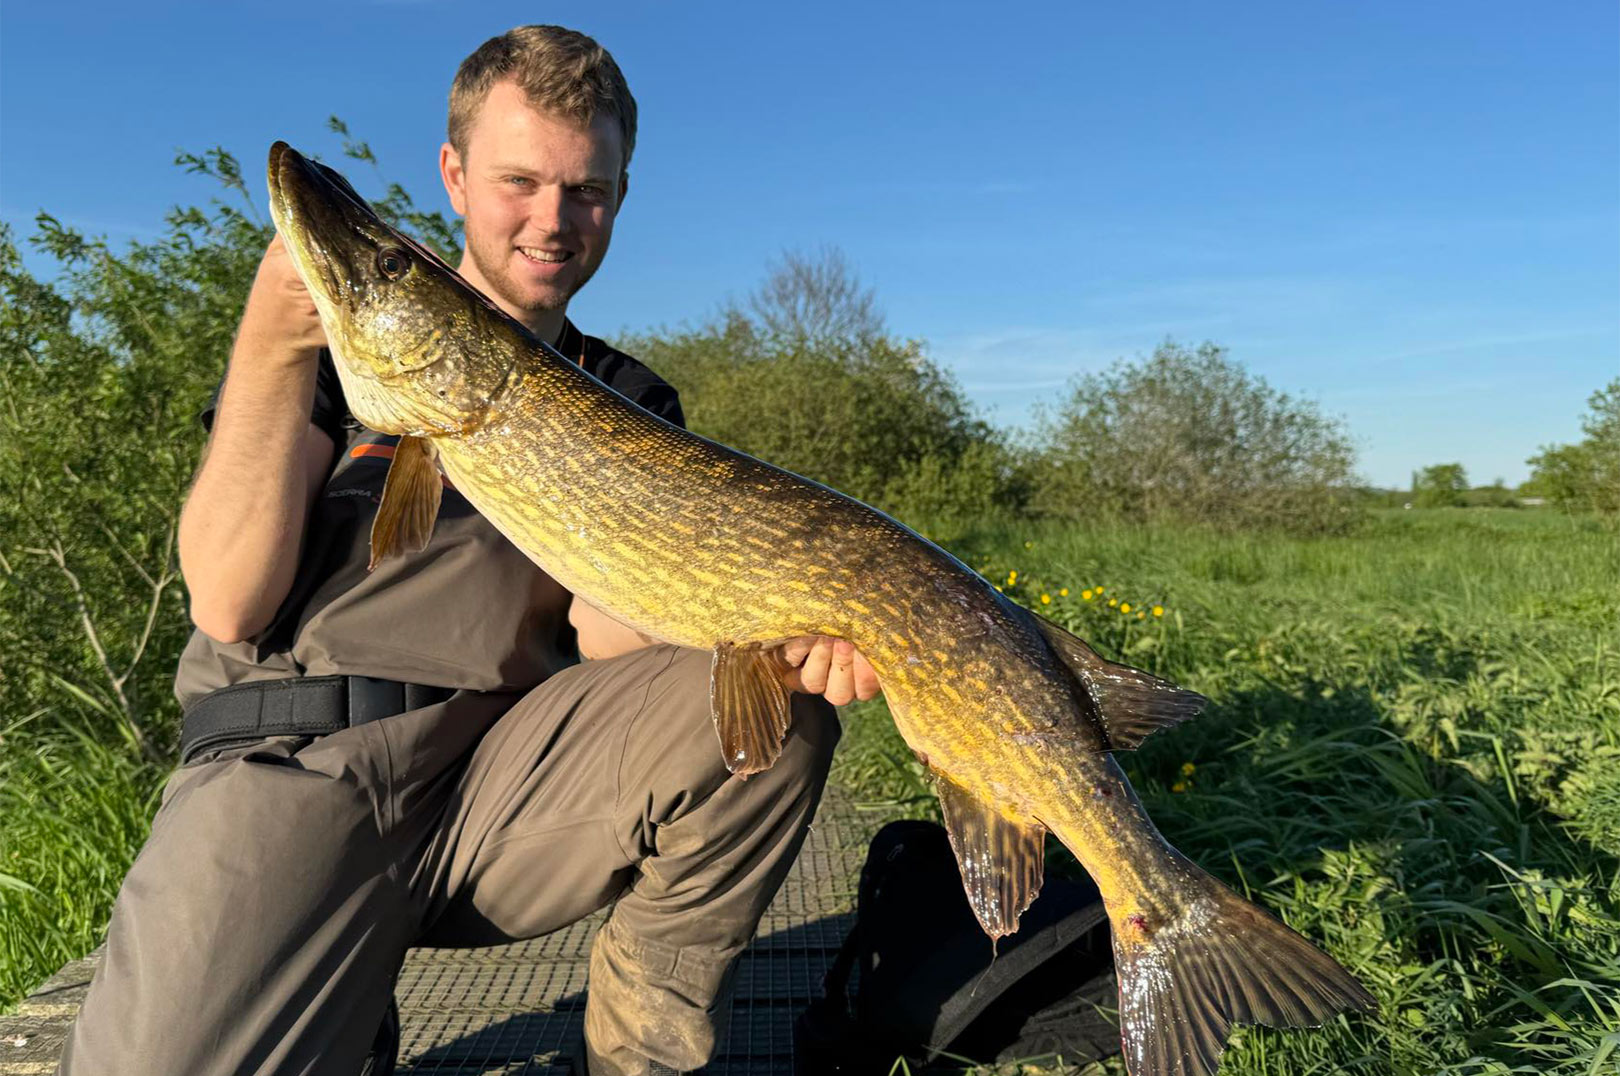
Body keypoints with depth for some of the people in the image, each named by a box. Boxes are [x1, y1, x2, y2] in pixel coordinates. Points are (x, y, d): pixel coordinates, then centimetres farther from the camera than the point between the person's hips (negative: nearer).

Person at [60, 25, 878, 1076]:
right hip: (293, 761, -1)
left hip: (508, 767, 2)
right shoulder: (340, 333, 7)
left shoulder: (630, 404, 11)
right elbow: (230, 607, -3)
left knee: (778, 713, -22)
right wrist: (272, 346, -12)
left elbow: (604, 630, -3)